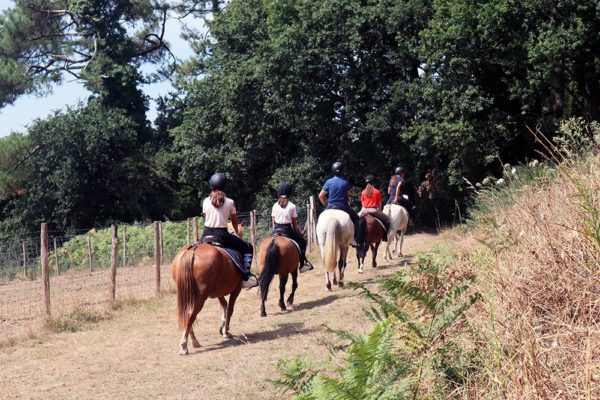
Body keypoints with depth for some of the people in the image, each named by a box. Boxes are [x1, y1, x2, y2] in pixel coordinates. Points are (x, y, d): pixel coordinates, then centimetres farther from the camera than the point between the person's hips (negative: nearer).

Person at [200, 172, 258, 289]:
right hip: (222, 234, -3)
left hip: (207, 234, 3)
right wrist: (237, 233, 30)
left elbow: (206, 217, 12)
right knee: (247, 248, 13)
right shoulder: (229, 202, -2)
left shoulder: (206, 201, 2)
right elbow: (234, 221, 10)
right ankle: (246, 277, 1)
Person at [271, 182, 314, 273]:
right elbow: (294, 224, -1)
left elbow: (273, 222, 7)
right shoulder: (292, 206, -4)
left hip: (276, 230, 3)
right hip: (287, 230, -3)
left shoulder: (275, 205, 5)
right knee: (302, 242, 14)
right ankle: (302, 264, 8)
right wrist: (299, 233, 11)